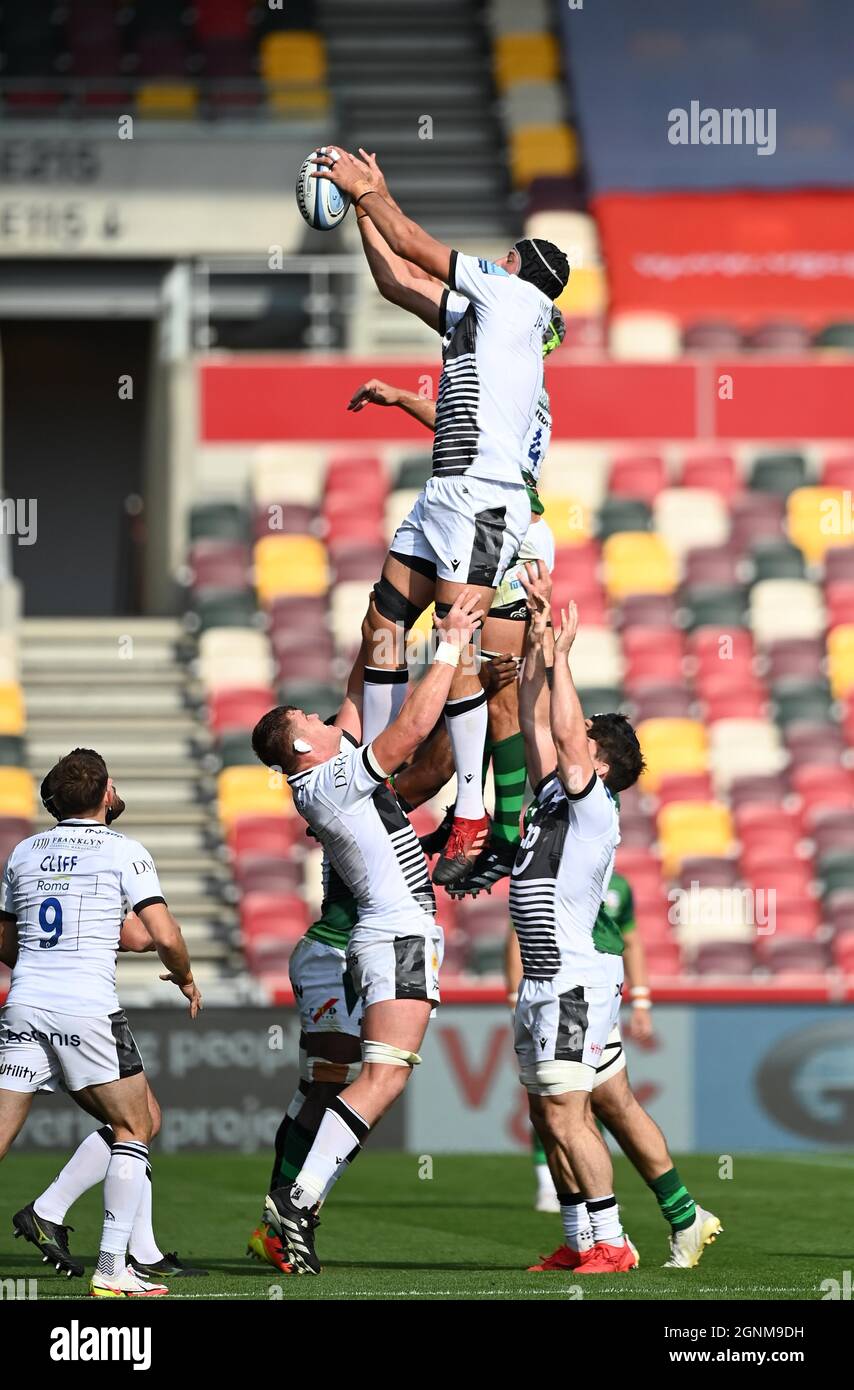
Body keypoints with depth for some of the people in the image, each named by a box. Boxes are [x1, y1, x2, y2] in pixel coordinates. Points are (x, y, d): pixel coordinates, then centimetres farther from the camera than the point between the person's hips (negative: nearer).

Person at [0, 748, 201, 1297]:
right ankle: (113, 1269, 3)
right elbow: (166, 936, -7)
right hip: (89, 1008, -4)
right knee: (134, 1128, 11)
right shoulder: (123, 851, 0)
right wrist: (185, 978, 13)